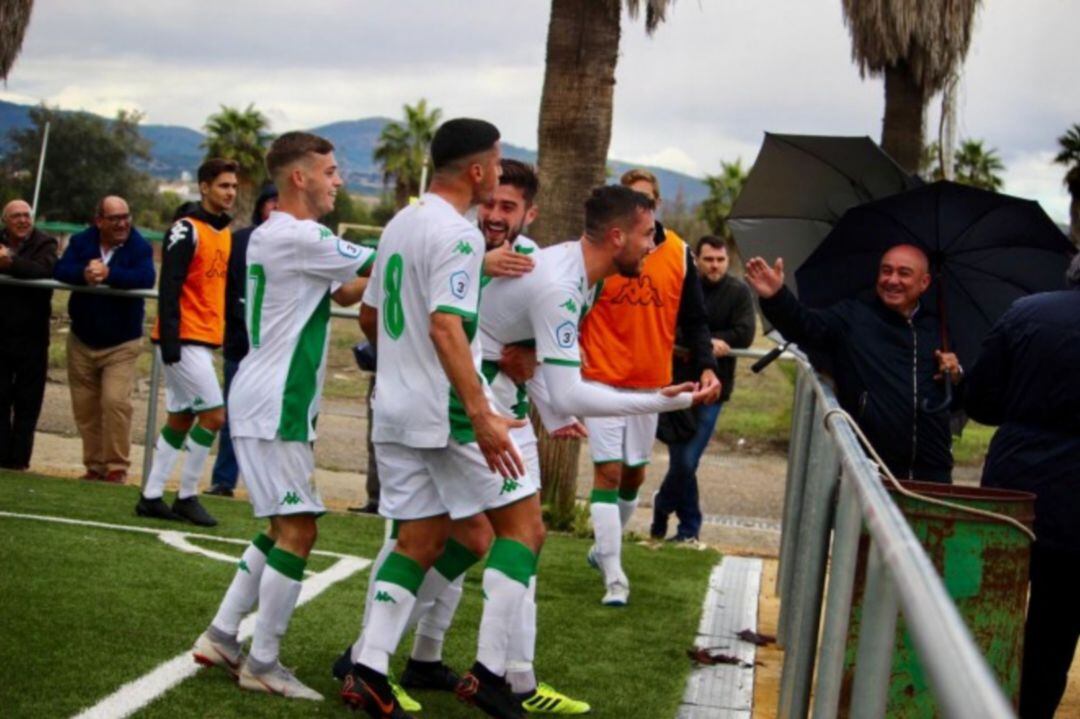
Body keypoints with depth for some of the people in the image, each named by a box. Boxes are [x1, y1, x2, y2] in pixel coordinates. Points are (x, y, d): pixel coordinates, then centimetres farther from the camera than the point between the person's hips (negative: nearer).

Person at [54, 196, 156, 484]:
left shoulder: (140, 247, -10)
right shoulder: (81, 241, 0)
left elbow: (145, 279, -27)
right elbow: (60, 271, -14)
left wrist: (108, 273, -37)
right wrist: (84, 274, -34)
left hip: (122, 344, -4)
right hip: (82, 341, 4)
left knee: (115, 401, -17)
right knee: (85, 407, 7)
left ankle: (117, 467, -6)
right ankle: (95, 465, 18)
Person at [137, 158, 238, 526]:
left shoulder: (225, 234, 14)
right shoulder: (186, 230, -12)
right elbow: (168, 289, -17)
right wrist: (170, 341, -21)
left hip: (204, 341, 9)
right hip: (184, 340, -9)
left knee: (181, 419, 11)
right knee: (214, 414, -9)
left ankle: (151, 497, 17)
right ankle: (187, 496, 2)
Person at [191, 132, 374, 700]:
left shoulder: (271, 234, 17)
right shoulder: (299, 237, -15)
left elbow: (345, 292, 21)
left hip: (262, 402, 10)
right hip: (275, 405, -10)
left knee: (284, 527, 16)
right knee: (298, 531, -7)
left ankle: (221, 637, 18)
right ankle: (262, 664, -1)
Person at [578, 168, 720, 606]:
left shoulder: (679, 254, 2)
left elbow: (693, 319, 6)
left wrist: (705, 366, -6)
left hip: (651, 384, 4)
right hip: (602, 379, -4)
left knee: (634, 473, 14)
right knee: (608, 470, -8)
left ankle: (604, 549, 37)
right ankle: (614, 577, -7)